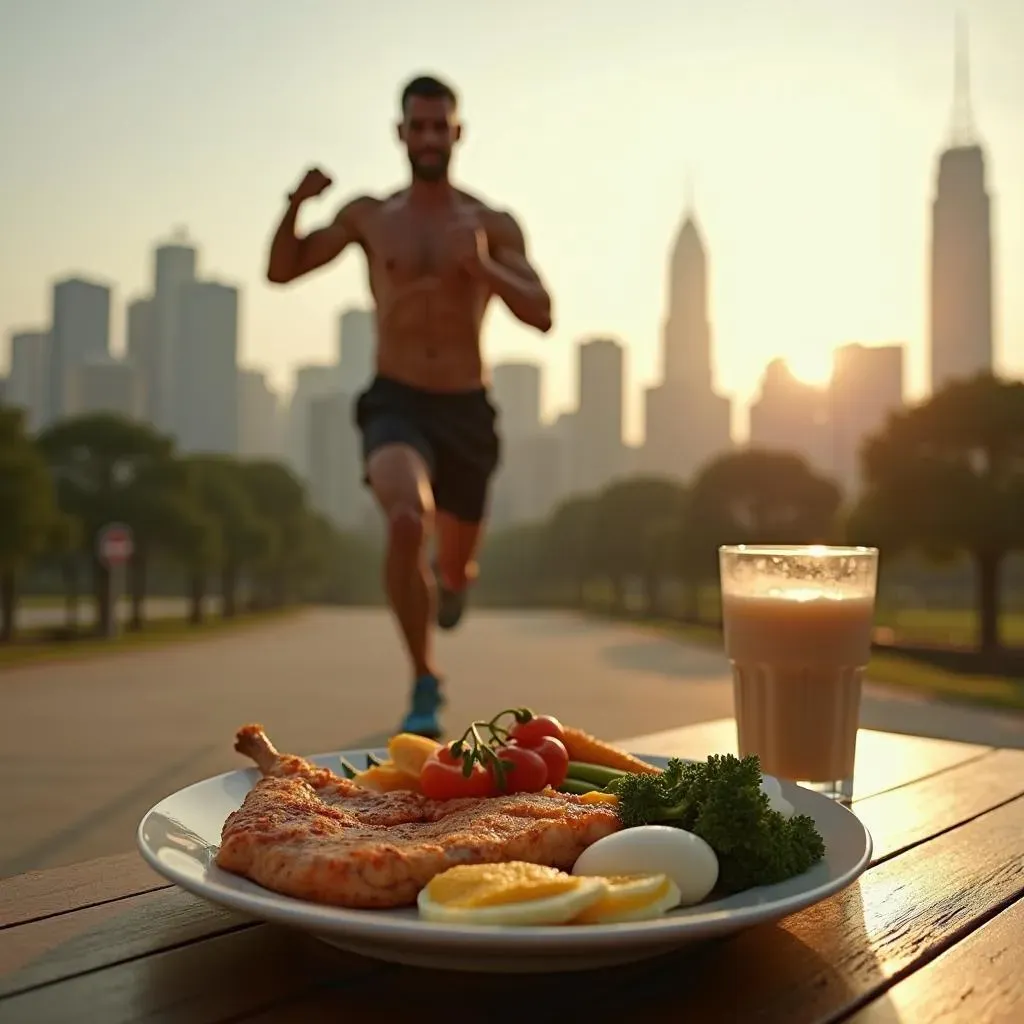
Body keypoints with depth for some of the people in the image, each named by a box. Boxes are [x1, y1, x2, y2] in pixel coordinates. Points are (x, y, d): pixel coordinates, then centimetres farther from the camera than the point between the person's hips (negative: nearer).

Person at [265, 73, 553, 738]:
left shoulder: (493, 225, 3)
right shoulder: (371, 216, 6)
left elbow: (542, 316, -4)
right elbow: (281, 270, 10)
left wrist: (483, 267, -19)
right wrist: (297, 204, -7)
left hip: (467, 409, 1)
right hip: (396, 404, -1)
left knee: (456, 565, 12)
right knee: (406, 522, -31)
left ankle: (451, 576, 55)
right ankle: (425, 682, -12)